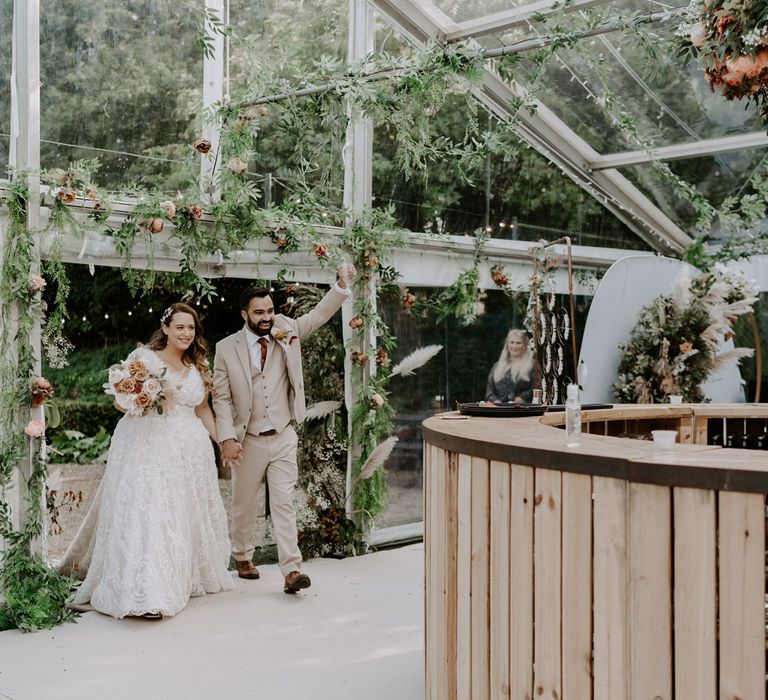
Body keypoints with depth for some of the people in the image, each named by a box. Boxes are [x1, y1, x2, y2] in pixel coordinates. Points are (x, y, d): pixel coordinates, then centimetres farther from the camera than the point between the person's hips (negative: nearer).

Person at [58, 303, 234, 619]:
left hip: (190, 449, 6)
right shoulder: (143, 357, 0)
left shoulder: (197, 368, 15)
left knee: (186, 515, 11)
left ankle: (185, 578, 25)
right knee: (147, 513, -13)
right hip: (148, 446, -5)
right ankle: (145, 595, -18)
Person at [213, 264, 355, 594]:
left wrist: (341, 283, -18)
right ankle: (243, 557, 37)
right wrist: (227, 438, -13)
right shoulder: (226, 348, -6)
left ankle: (291, 572, -5)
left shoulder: (287, 332, 1)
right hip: (248, 441, 0)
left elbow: (320, 314, -3)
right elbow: (222, 398, -5)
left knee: (283, 504, -3)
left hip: (283, 438, 1)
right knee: (244, 504, 15)